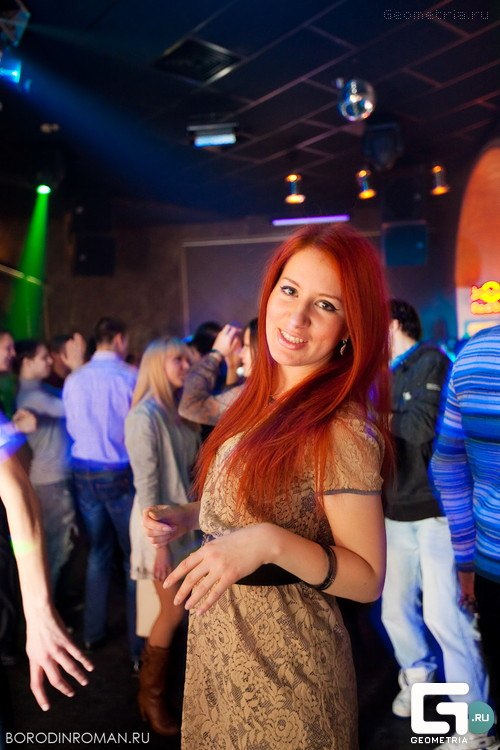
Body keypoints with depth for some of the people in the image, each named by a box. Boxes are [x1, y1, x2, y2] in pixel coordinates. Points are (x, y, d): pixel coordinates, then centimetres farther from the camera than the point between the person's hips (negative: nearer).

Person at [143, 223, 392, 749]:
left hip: (281, 657, -7)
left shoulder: (342, 429, -23)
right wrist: (186, 517, -3)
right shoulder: (264, 398, 0)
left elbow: (368, 579, -19)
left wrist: (270, 543, -31)